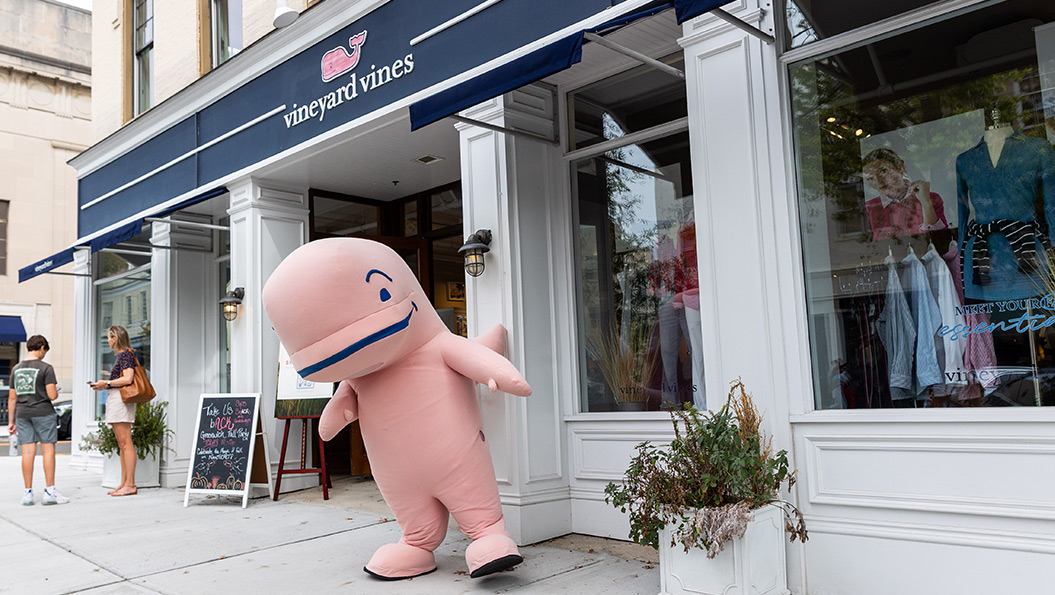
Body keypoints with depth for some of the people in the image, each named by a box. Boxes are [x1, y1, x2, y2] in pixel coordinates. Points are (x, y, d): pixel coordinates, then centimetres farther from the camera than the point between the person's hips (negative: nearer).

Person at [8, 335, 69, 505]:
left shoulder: (16, 369, 11)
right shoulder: (46, 368, -7)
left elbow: (12, 398, 13)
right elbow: (52, 395, -14)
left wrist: (11, 421, 18)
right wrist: (56, 392, 10)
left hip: (22, 414, 5)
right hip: (43, 413, -5)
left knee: (28, 452, 5)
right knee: (48, 450, 0)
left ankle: (28, 493, 6)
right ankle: (49, 491, -1)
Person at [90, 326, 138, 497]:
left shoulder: (126, 354, -9)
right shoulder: (121, 355, 20)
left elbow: (127, 379, -19)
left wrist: (106, 383, -11)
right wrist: (105, 386, 14)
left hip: (121, 399, -11)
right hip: (115, 399, 11)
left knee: (125, 443, -10)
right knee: (121, 444, 9)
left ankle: (130, 485, -10)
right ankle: (124, 483, 12)